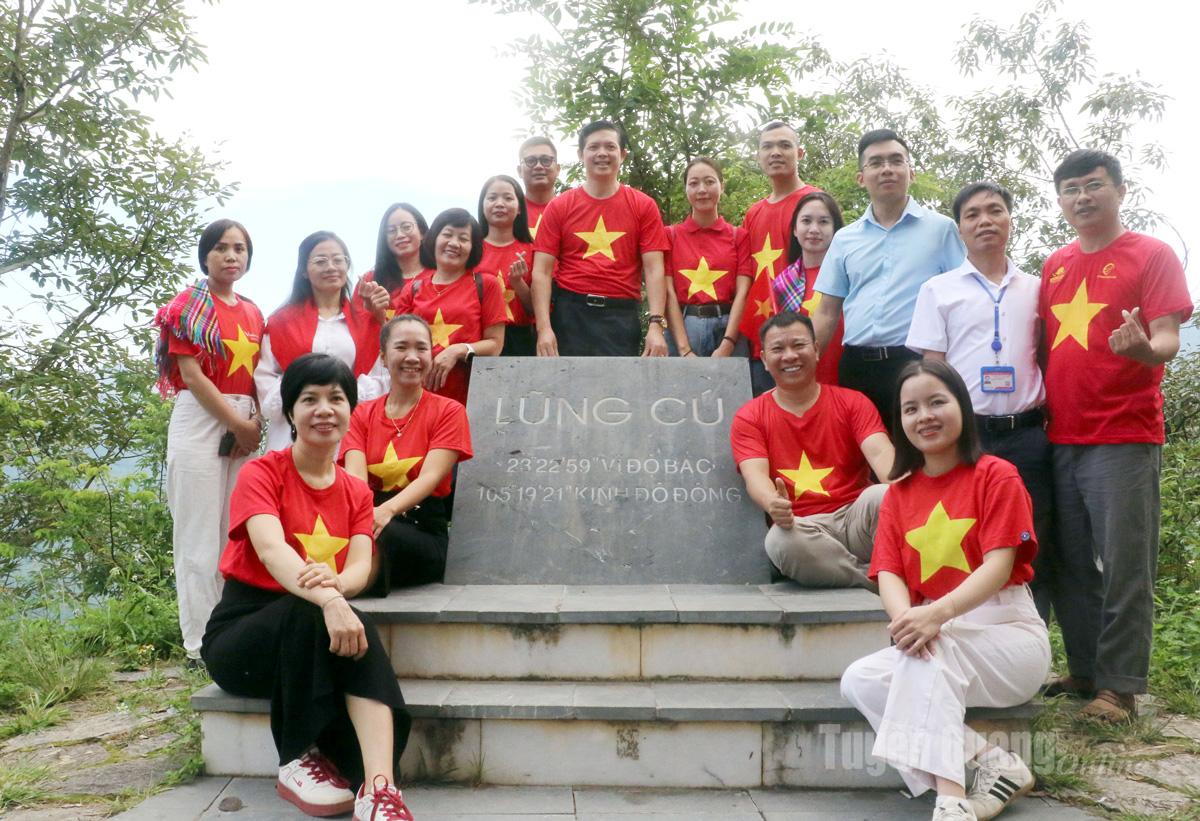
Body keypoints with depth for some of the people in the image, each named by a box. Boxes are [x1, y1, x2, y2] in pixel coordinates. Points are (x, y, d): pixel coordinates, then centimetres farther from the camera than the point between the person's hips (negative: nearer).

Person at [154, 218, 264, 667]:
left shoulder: (253, 312, 16)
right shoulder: (191, 304, -1)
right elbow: (191, 373, -8)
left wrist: (256, 423, -1)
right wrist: (237, 424, -11)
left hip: (246, 426, 6)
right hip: (200, 421, -5)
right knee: (201, 534, -5)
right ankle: (202, 645, -1)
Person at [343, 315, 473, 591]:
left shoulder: (448, 411, 5)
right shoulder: (362, 414, 14)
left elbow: (430, 477, -11)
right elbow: (355, 474, -4)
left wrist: (387, 510, -32)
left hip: (426, 531, -2)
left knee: (377, 534, -36)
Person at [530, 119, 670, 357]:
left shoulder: (644, 206, 7)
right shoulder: (559, 206, 7)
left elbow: (653, 268, 1)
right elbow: (542, 271, 1)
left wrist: (656, 324, -11)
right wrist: (544, 328, -11)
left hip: (622, 317, 0)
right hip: (570, 314, 0)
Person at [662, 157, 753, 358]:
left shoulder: (739, 236, 10)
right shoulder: (671, 235, 8)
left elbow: (742, 291, -1)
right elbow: (669, 292, -1)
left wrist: (726, 346, -14)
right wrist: (684, 349, -13)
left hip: (728, 326, 1)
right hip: (684, 327, 0)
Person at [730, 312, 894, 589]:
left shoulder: (852, 402, 10)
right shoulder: (749, 418, 9)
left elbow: (879, 452, -8)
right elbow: (755, 475, -8)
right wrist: (773, 504, -34)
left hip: (855, 515, 0)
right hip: (800, 526, 0)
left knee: (881, 496, -33)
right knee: (780, 540, -35)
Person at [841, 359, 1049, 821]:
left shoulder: (995, 475, -6)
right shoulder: (898, 493, 8)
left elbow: (998, 565, -17)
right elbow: (889, 573, -4)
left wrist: (937, 614, -35)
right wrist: (904, 617, -29)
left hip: (1007, 635, -5)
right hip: (938, 642, 5)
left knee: (934, 652, -35)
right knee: (859, 681, -18)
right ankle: (994, 764, -17)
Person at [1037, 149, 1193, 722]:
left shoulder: (1151, 255, 1)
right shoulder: (1054, 266, 16)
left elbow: (1168, 340, -8)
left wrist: (1143, 347, -30)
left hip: (1124, 438, -5)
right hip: (1060, 438, 6)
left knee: (1123, 566, -2)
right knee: (1069, 566, 11)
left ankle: (1119, 685, 7)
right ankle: (1085, 671, 23)